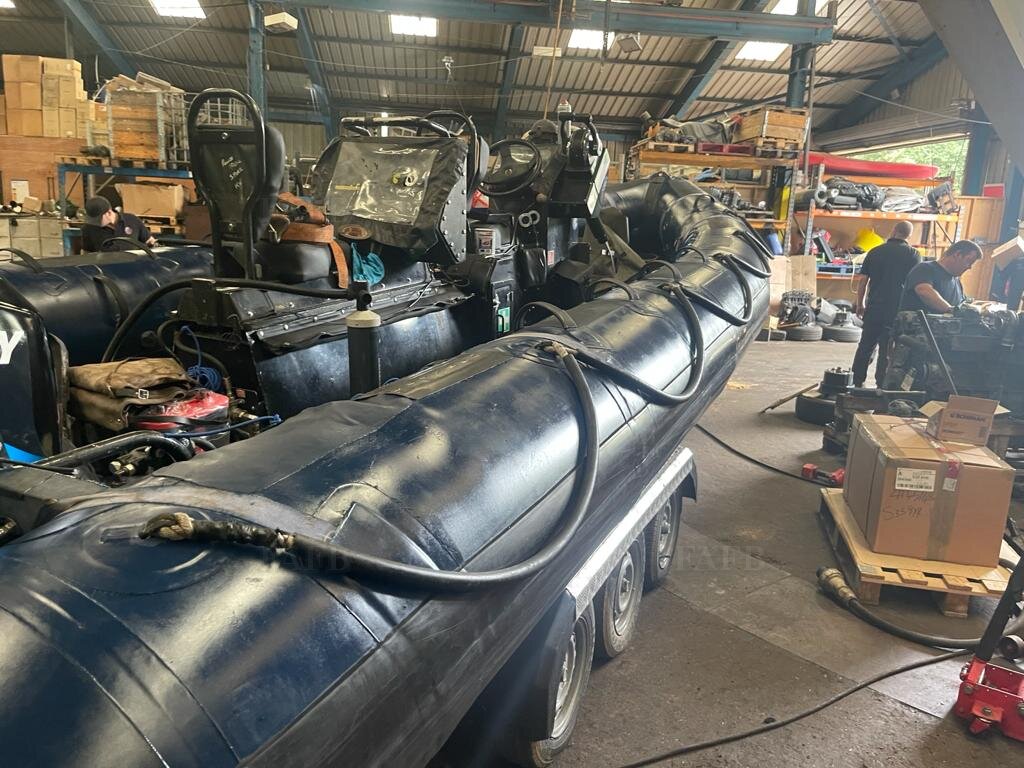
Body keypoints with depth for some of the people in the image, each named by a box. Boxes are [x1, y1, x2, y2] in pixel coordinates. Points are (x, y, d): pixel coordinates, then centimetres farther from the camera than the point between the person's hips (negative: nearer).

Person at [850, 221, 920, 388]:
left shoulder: (875, 252, 5)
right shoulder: (914, 255, -1)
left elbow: (862, 281, 5)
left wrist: (860, 304, 15)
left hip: (874, 308, 2)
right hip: (897, 310, -2)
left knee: (865, 346, 13)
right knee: (887, 350, 3)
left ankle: (857, 382, 19)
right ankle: (881, 386, 5)